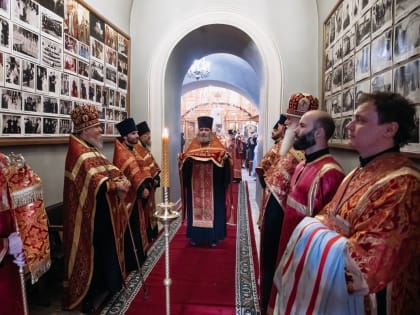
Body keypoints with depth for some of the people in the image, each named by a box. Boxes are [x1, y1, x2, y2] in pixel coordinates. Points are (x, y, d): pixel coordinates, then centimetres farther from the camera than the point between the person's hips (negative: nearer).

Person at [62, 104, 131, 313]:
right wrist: (115, 185, -32)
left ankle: (102, 285, 35)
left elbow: (109, 170, 6)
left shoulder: (92, 149, 13)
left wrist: (121, 179, -12)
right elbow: (91, 179, -30)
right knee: (91, 253, 2)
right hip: (90, 214, -9)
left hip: (103, 211, 9)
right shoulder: (78, 151, -17)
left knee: (105, 250, 19)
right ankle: (86, 296, 17)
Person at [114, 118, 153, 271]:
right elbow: (132, 172, -27)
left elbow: (140, 169, 7)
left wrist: (146, 185, -5)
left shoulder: (131, 150, 12)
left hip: (134, 195, 10)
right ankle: (131, 261, 12)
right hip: (127, 196, -10)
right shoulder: (121, 153, -18)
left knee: (136, 227, 18)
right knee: (130, 230, 0)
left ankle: (137, 256, 32)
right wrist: (141, 188, -28)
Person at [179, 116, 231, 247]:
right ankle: (195, 236, 20)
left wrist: (224, 158, -31)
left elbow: (224, 158, -9)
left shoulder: (217, 145, 1)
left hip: (213, 185, -2)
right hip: (196, 185, 2)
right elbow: (186, 160, 4)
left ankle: (213, 237, 16)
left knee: (212, 209, 4)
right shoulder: (193, 145, 8)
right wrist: (183, 159, -17)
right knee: (196, 209, 8)